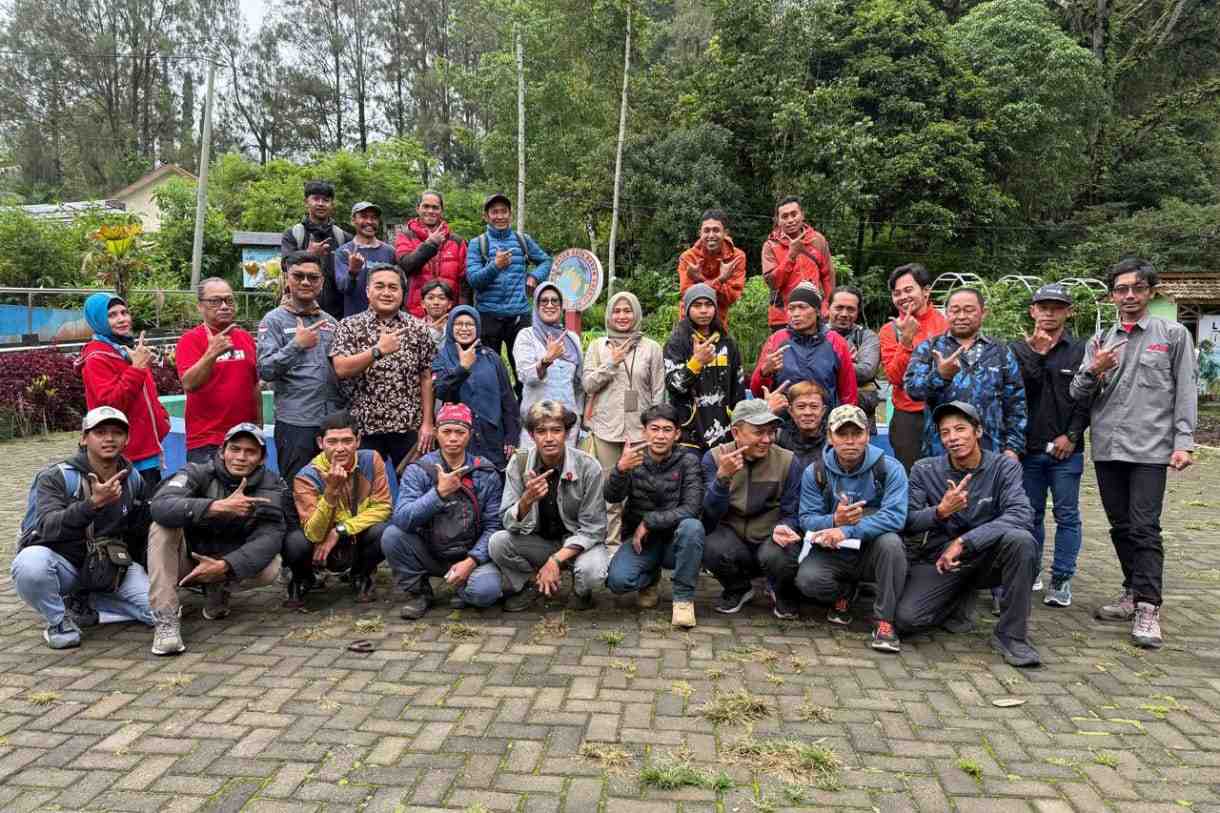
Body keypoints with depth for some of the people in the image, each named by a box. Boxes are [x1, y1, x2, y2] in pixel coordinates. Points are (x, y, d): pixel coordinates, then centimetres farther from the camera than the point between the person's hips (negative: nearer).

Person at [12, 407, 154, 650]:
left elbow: (140, 532, 15)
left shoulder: (134, 480, 1)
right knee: (31, 563, -37)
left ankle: (83, 607, 5)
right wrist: (92, 504, -43)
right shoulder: (55, 478, -12)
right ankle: (58, 620, -8)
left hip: (110, 568, 3)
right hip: (62, 563, -3)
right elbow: (48, 527, -28)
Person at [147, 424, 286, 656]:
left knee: (271, 568, -29)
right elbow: (160, 506, -34)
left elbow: (269, 537, -23)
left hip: (231, 565, 1)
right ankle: (166, 620, -28)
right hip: (187, 559, 0)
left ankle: (218, 589, 3)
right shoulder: (198, 473, -14)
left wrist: (224, 565, -38)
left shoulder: (272, 487, -10)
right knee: (163, 525, -29)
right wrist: (219, 506, -46)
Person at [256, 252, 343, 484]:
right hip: (295, 423, -5)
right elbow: (265, 370, -10)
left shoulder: (331, 322, 15)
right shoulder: (274, 321, 0)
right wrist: (296, 345, -20)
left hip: (333, 421, 5)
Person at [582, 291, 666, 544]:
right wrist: (612, 362, -6)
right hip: (606, 428, 1)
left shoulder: (652, 348, 7)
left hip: (640, 428, -1)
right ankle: (612, 542, 11)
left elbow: (658, 392, 6)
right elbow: (587, 383, 4)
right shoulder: (597, 346, 10)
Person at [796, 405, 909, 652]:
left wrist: (847, 531, -34)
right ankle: (844, 593, 10)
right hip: (831, 553, 1)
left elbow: (895, 516, -23)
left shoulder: (889, 469, -10)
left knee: (890, 541, -34)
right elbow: (806, 520, -7)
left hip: (872, 552, -1)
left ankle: (884, 621, -18)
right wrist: (834, 521, -31)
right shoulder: (815, 473, -3)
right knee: (807, 580, -28)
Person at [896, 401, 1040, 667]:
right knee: (907, 618, -21)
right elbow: (907, 522, -9)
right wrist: (940, 512, -30)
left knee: (1021, 540, -33)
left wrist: (964, 542, -30)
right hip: (939, 559, 1)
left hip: (986, 556, 0)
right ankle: (962, 596, 13)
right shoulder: (925, 470, -3)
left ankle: (1010, 635, -16)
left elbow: (1021, 514, -23)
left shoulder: (1004, 467, -7)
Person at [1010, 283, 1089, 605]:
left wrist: (1071, 436, -7)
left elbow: (1087, 398, 0)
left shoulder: (1080, 351, 4)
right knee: (1031, 515, 10)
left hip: (1066, 449, -1)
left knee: (1067, 516, 3)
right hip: (1028, 448, 1)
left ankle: (1062, 579, 10)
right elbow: (1019, 389, -8)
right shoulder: (1018, 349, 6)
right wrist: (1036, 353, -15)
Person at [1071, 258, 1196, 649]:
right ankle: (1133, 592, 23)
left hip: (1150, 448, -4)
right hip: (1107, 448, 4)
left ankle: (1147, 608, -4)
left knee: (1144, 528, -8)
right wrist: (1093, 372, -12)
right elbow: (1078, 395, 8)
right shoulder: (1099, 341, 12)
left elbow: (1185, 392, 1)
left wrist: (1183, 442, -8)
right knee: (1120, 527, 11)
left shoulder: (1173, 335, 5)